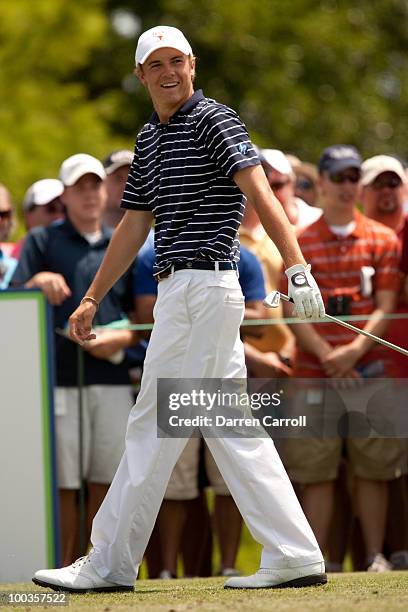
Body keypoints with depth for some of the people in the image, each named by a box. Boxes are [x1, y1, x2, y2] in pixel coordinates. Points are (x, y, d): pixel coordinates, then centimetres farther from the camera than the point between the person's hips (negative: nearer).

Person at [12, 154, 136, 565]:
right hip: (61, 380, -3)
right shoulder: (42, 241, 7)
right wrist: (38, 283, -23)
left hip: (114, 380, 3)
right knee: (64, 483, -5)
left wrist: (123, 337, -3)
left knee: (106, 481, 3)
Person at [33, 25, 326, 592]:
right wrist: (92, 299, 26)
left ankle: (109, 564, 3)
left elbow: (260, 192, -20)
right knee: (232, 431, 6)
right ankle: (295, 557, 4)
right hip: (178, 290, 9)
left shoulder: (213, 120, -8)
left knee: (154, 427, -3)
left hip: (203, 285, -9)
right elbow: (134, 226, 25)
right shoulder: (149, 139, 19)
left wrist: (297, 268, -32)